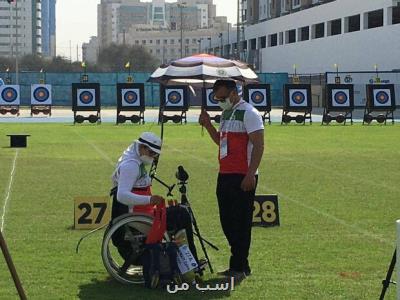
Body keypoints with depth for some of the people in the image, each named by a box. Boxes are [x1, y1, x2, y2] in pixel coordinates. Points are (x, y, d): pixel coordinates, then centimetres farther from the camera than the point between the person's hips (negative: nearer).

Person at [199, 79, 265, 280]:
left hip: (242, 178, -9)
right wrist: (208, 125, 11)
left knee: (240, 223, -5)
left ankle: (238, 267, 0)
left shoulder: (249, 113, -10)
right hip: (225, 175, 9)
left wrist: (250, 174, -21)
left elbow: (258, 145, -15)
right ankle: (241, 265, 20)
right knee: (227, 222, 11)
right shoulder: (226, 114, 17)